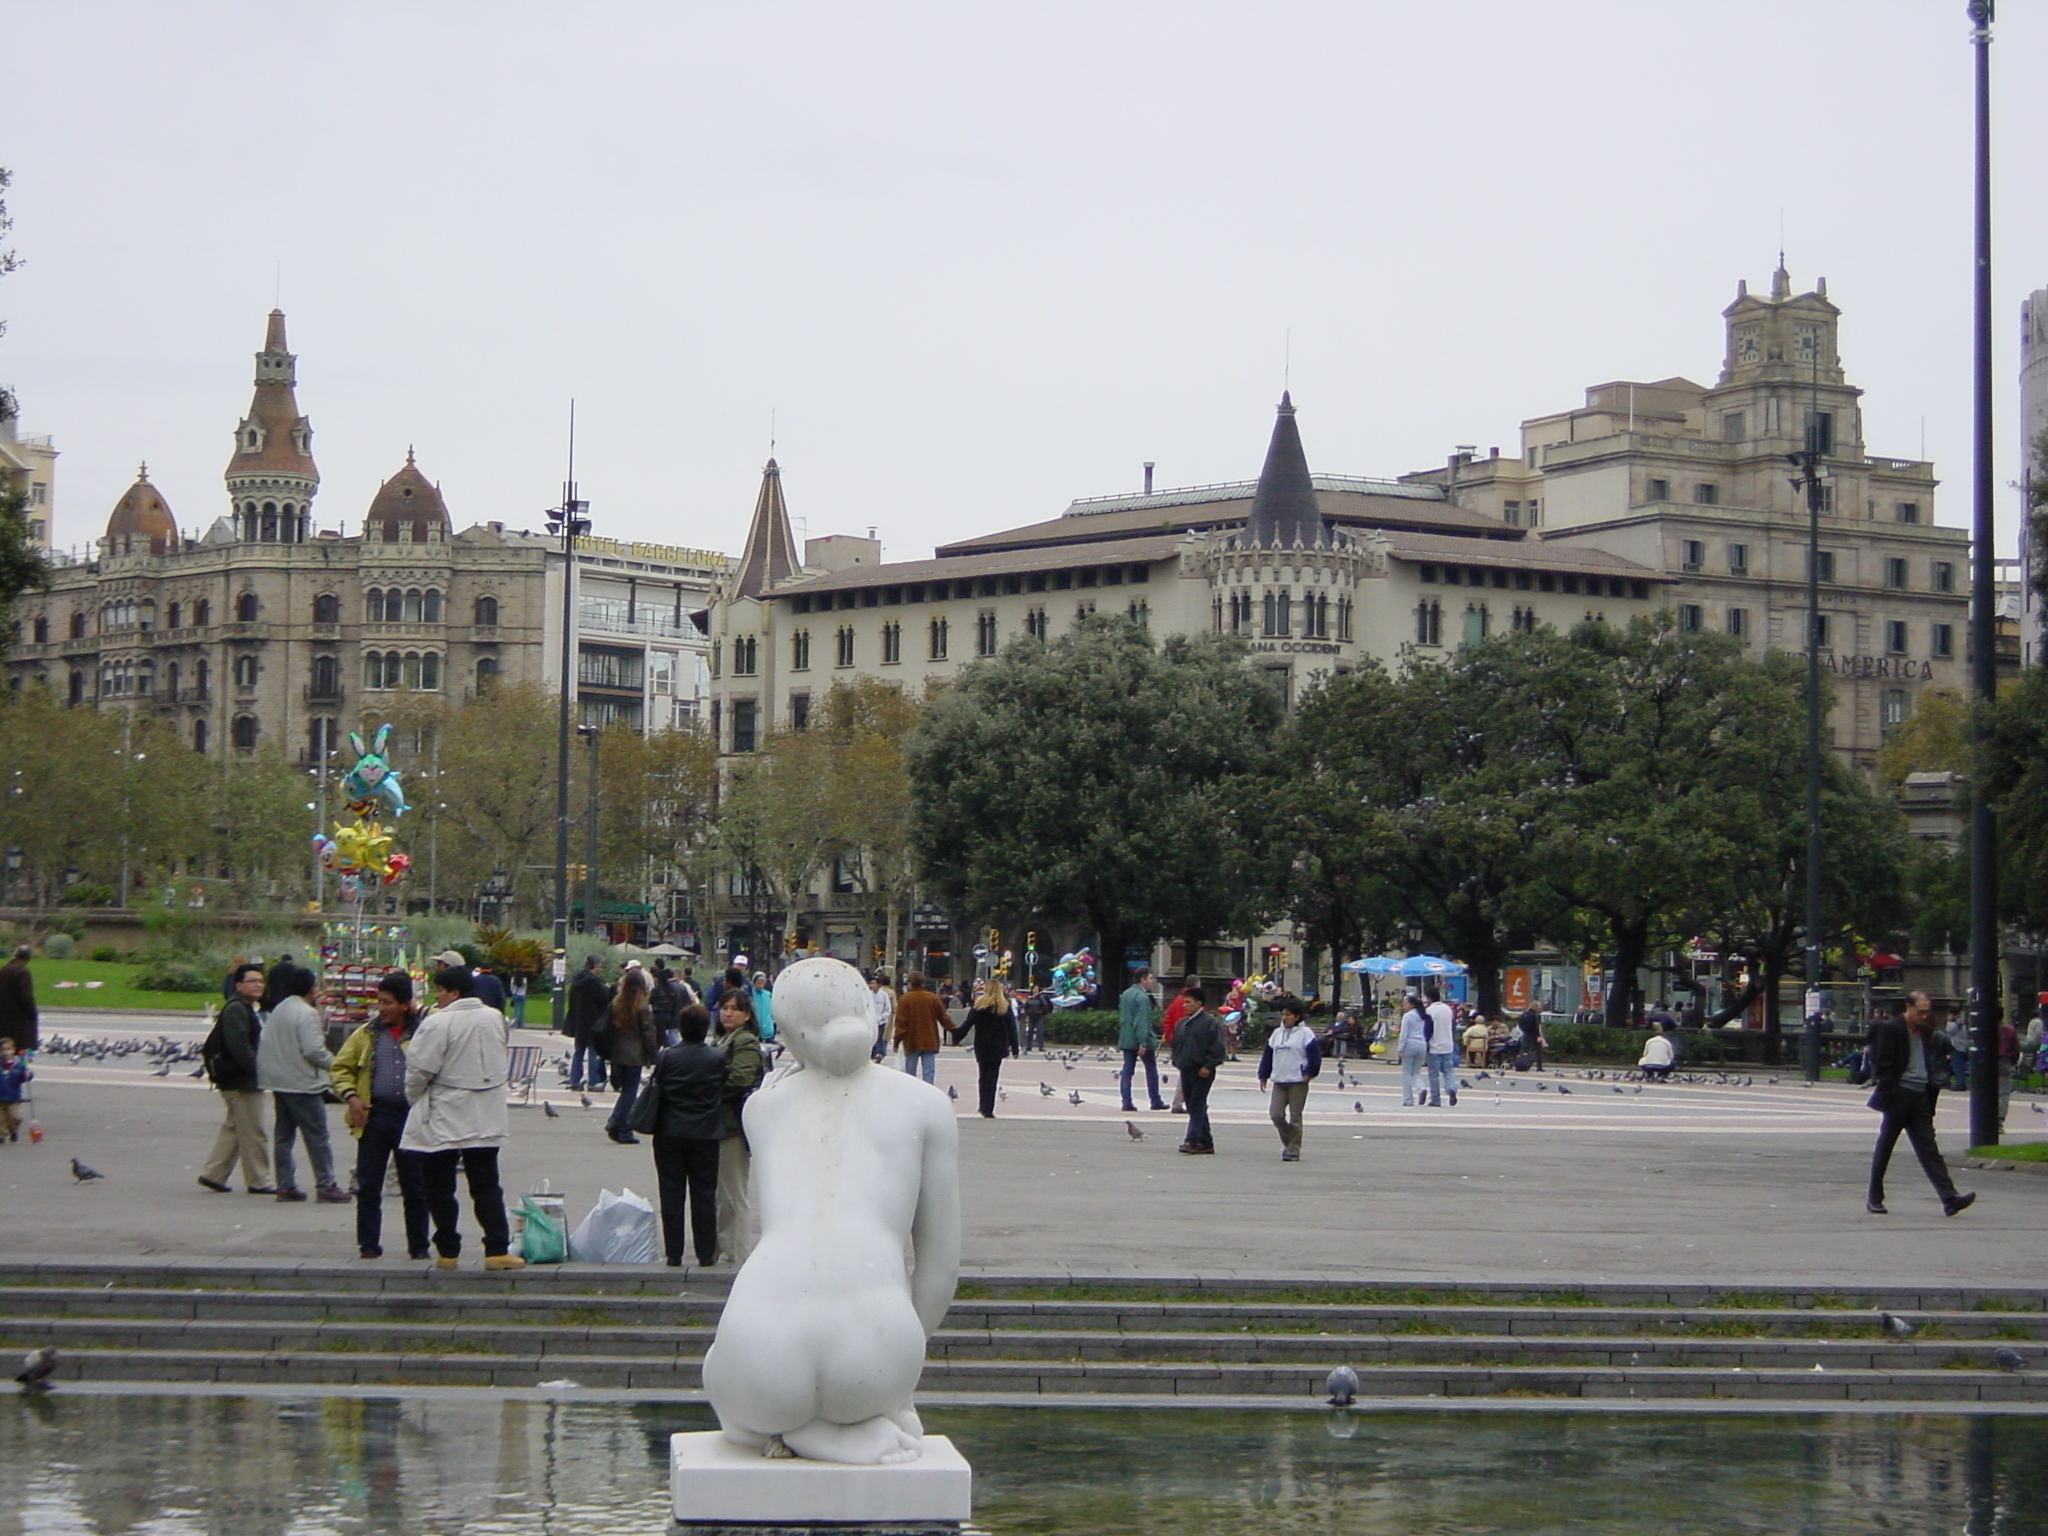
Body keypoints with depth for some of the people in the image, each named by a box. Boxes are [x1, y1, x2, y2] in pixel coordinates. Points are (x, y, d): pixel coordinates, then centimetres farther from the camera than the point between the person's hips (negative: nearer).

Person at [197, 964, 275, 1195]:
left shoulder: (248, 1010, 19)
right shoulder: (236, 1010, -15)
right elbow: (238, 1045, -24)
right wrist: (257, 1069, -24)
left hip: (243, 1080, 11)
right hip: (241, 1081, -11)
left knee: (233, 1128, 15)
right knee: (253, 1132, -5)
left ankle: (212, 1174, 18)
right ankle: (258, 1181, 1)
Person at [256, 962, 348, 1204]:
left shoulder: (277, 1012, 12)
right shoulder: (305, 1013, -15)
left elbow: (264, 1046, 15)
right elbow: (313, 1050, -21)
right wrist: (335, 1062, -7)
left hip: (279, 1083, 9)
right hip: (302, 1084, -9)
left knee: (283, 1134, 12)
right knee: (317, 1136, -4)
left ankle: (285, 1185, 12)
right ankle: (326, 1186, -5)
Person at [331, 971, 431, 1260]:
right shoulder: (367, 1034, 9)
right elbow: (340, 1068, 13)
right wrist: (350, 1096, -1)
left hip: (410, 1118, -2)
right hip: (374, 1116, 2)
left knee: (415, 1187, 4)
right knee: (368, 1186, 3)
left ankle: (419, 1246, 14)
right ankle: (369, 1244, 12)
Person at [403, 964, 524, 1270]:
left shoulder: (438, 1023, -17)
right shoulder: (495, 1018, 3)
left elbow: (419, 1070, -14)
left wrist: (414, 1097, 4)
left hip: (442, 1121, -5)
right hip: (486, 1121, 5)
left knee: (440, 1188, 7)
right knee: (486, 1186, 8)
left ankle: (448, 1251, 8)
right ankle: (497, 1249, 0)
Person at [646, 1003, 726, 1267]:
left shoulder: (666, 1057, -7)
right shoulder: (718, 1058, -7)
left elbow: (655, 1092, -1)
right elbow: (727, 1092, 1)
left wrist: (655, 1126, 12)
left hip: (670, 1134, 0)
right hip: (705, 1135, 0)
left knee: (672, 1194, 6)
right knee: (704, 1195, 6)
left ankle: (673, 1254, 6)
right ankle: (706, 1254, 6)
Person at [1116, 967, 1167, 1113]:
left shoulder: (1125, 994, 12)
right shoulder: (1142, 997, -16)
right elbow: (1142, 1022, -22)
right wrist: (1143, 1043, -24)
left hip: (1126, 1039, 7)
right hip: (1140, 1039, -7)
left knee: (1127, 1071, 5)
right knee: (1151, 1069, 7)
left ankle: (1127, 1102, 0)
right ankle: (1155, 1101, 13)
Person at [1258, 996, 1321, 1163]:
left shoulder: (1305, 1033, -4)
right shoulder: (1276, 1033, 14)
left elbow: (1315, 1055, -6)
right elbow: (1268, 1055, 16)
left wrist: (1309, 1073, -10)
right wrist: (1263, 1076, 11)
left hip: (1298, 1082, -5)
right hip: (1279, 1082, 5)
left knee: (1295, 1118, -1)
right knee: (1276, 1115, -2)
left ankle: (1294, 1150, 6)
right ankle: (1288, 1142, 18)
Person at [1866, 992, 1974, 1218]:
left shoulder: (1925, 1032, 15)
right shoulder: (1890, 1029, -7)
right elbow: (1883, 1065, -10)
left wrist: (1933, 1086, 11)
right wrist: (1889, 1096, -15)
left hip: (1921, 1098, 6)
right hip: (1900, 1096, -6)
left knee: (1928, 1149, -1)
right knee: (1884, 1149, 3)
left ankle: (1949, 1199, -11)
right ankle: (1874, 1199, 12)